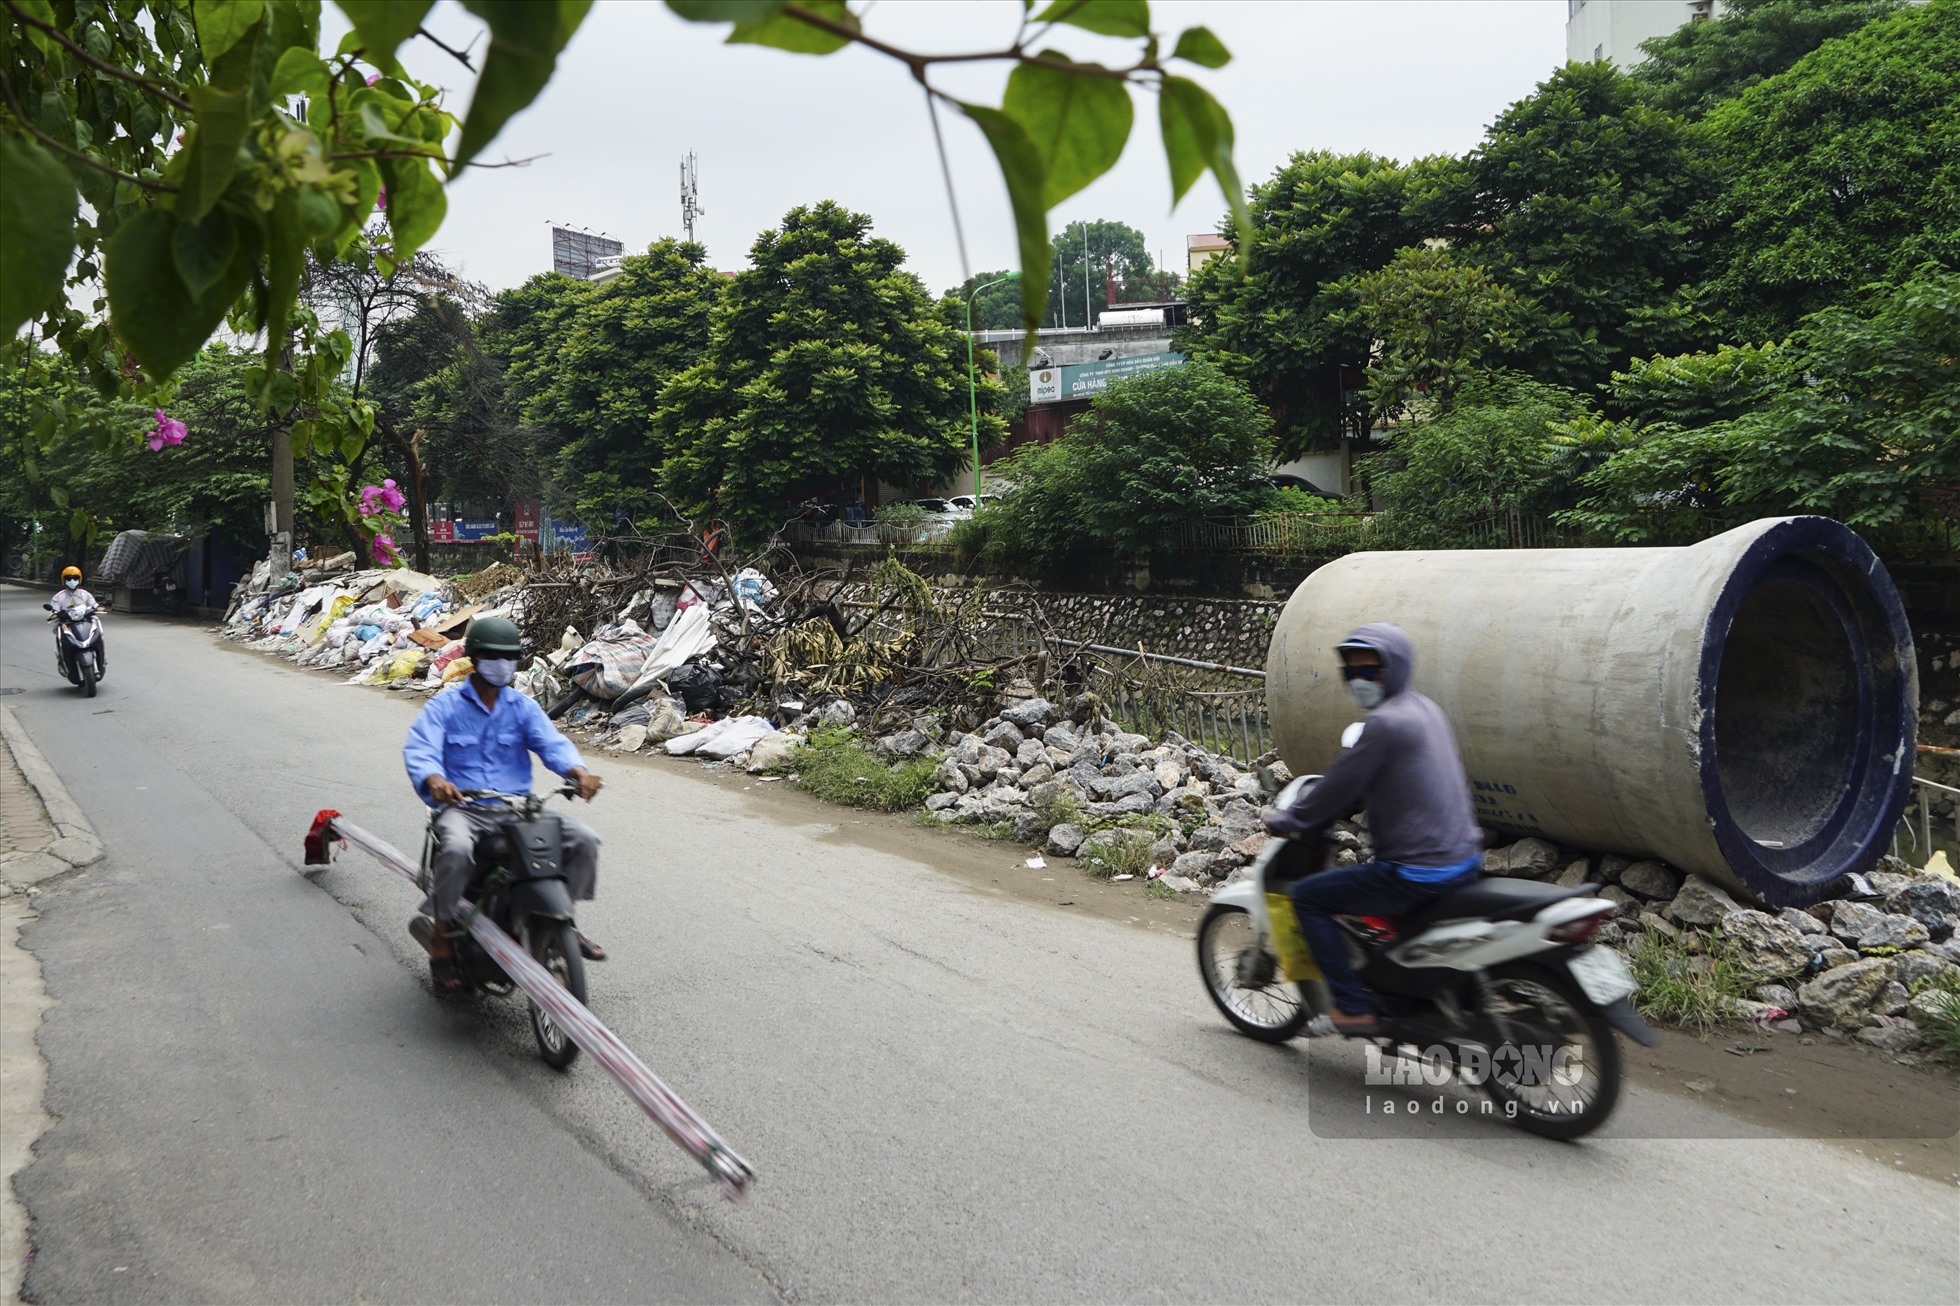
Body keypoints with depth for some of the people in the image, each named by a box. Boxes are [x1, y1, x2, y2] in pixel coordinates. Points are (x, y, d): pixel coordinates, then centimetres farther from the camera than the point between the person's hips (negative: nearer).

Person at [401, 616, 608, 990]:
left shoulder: (523, 707, 13)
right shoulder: (444, 706, 4)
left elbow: (552, 743, -2)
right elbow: (419, 749, -12)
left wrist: (579, 772, -25)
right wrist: (434, 781, -36)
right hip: (462, 808, -3)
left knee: (584, 838, -16)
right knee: (457, 850, -38)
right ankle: (441, 935, -15)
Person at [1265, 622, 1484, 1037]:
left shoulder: (1385, 723, -17)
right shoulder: (1424, 709, 12)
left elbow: (1342, 785, -12)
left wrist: (1289, 820, 2)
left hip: (1419, 874, -10)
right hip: (1463, 859, 10)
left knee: (1307, 896, 1)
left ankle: (1353, 1008, 1)